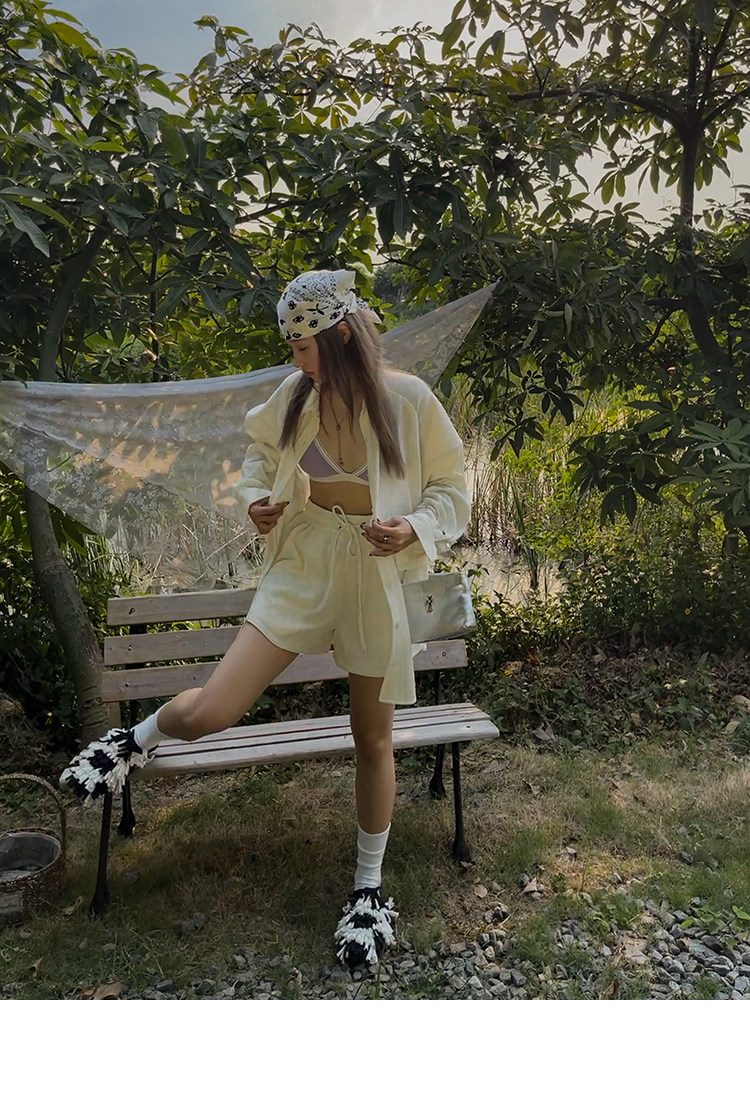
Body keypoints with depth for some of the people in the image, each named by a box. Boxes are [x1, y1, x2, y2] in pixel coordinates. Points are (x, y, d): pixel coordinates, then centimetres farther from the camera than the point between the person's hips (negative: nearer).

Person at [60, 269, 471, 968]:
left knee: (373, 740, 12)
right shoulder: (294, 396, -3)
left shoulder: (409, 400, -11)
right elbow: (261, 450, 18)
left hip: (375, 577, -1)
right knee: (211, 712, -15)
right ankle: (139, 736, 24)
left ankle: (368, 889, 35)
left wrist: (416, 528, -18)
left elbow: (450, 486, 0)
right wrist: (256, 499, -1)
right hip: (301, 567, 1)